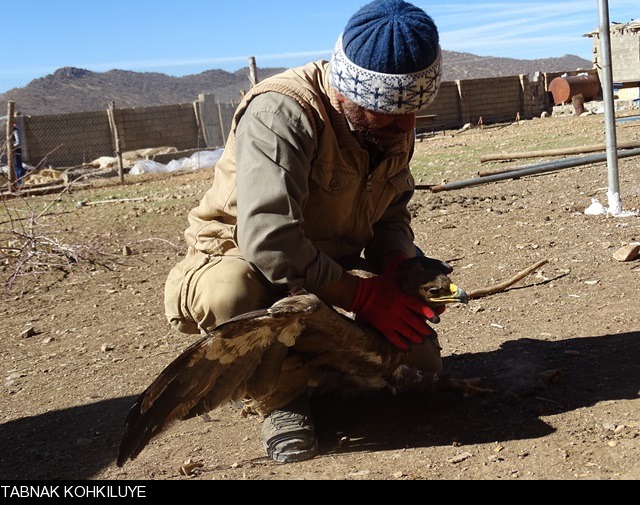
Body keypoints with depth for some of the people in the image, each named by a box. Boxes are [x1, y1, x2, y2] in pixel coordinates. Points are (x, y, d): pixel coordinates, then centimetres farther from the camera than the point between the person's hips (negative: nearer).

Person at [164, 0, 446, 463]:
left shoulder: (392, 122, -4)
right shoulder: (281, 112, -30)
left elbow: (391, 213, 5)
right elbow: (267, 240, -39)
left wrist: (400, 265, -18)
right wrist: (363, 297, -32)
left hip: (331, 279, 7)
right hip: (239, 262, -6)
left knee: (421, 364, -2)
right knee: (234, 288, -42)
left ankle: (303, 353, 18)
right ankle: (282, 400, -13)